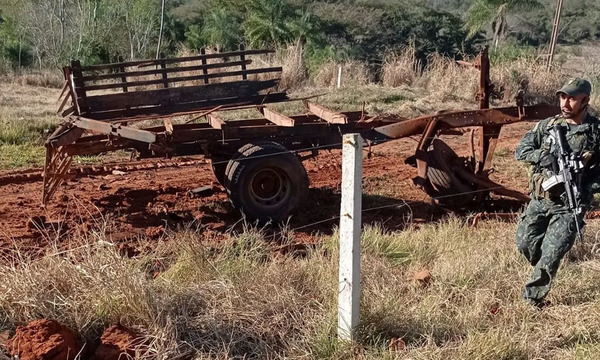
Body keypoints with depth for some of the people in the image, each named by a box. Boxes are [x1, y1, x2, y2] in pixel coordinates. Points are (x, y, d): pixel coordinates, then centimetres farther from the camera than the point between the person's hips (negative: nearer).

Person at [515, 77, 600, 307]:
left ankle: (532, 299, 11)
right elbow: (521, 150, 1)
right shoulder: (547, 125, 2)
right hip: (540, 200, 4)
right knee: (524, 243, 9)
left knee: (550, 257, -5)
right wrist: (542, 156, -19)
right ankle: (543, 271, 40)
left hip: (569, 205, -4)